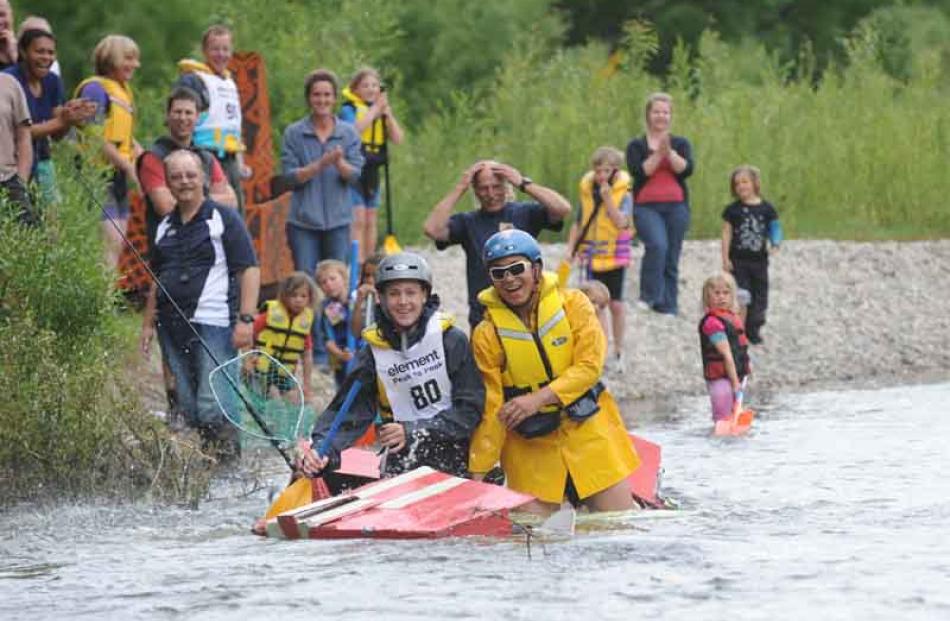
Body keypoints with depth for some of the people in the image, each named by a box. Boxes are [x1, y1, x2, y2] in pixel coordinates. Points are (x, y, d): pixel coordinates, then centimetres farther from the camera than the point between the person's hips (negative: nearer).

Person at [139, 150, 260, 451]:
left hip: (213, 324, -6)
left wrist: (245, 319, -14)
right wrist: (148, 323, 17)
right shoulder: (165, 227, 17)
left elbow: (250, 270, -5)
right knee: (186, 408, 7)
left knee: (213, 407, -14)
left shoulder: (223, 218, -1)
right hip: (173, 329, 6)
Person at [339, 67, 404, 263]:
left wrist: (387, 113, -9)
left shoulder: (381, 111, 11)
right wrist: (374, 111, -19)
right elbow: (353, 131, -25)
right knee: (358, 220, -13)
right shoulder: (349, 109, -5)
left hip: (372, 171, 6)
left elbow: (397, 139, 2)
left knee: (370, 221, 10)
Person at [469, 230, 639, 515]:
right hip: (529, 447, 0)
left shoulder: (572, 304, -4)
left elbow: (589, 366, -12)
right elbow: (490, 409, -4)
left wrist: (538, 398, -24)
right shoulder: (488, 334, -5)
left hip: (588, 432, 0)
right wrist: (477, 474, -9)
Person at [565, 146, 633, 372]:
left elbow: (621, 222, -21)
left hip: (615, 255, -3)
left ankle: (618, 353, 14)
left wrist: (608, 199, -26)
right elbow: (578, 224, 10)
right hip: (592, 256, 3)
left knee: (616, 303, 1)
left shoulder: (623, 194, -8)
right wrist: (571, 248, 3)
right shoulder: (587, 192, 3)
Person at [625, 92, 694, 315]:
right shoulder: (637, 146, 9)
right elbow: (638, 171, -8)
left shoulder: (681, 144, 14)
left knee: (671, 258, 0)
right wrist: (658, 155, -15)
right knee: (657, 245, -27)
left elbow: (687, 169, -4)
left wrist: (669, 153, -17)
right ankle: (649, 296, -18)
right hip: (646, 206, -2)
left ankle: (668, 306, 6)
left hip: (676, 206, 2)